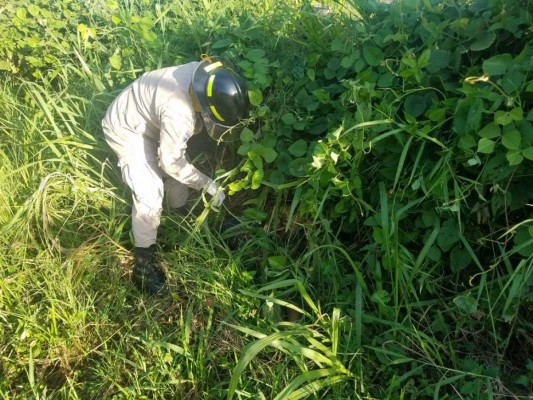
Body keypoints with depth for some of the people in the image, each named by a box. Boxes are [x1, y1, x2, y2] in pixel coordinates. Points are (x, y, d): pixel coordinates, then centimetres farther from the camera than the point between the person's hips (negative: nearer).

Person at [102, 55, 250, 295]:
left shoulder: (204, 74, -21)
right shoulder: (178, 114, -43)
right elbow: (170, 162, -26)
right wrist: (208, 185, -18)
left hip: (148, 118, 8)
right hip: (126, 129, -8)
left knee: (181, 166, 18)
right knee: (150, 196, -13)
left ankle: (180, 210, 47)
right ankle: (143, 262, 3)